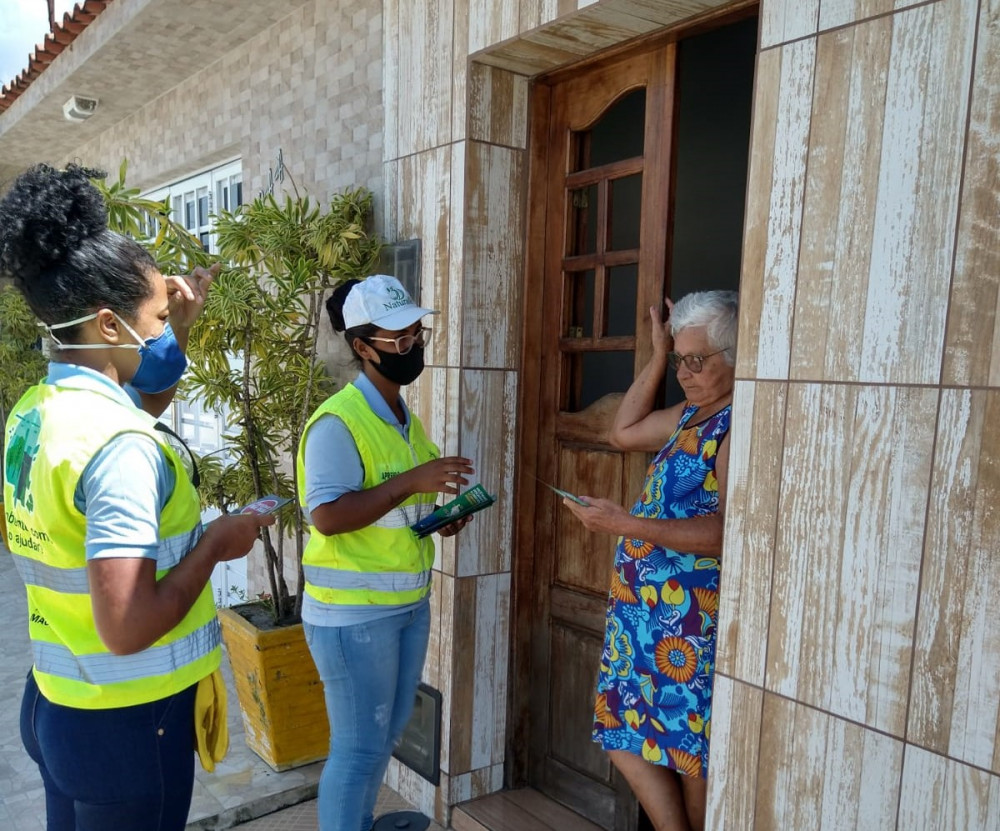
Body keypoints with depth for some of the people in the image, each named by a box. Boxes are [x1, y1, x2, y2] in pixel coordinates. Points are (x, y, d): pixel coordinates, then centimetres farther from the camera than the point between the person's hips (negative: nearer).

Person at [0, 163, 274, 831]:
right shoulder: (122, 448, -28)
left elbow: (139, 406, 22)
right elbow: (126, 629, -32)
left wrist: (180, 328, 12)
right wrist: (215, 543, -18)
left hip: (54, 702, 8)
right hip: (128, 723, -8)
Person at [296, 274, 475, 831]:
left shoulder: (405, 418, 9)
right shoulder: (338, 421, -19)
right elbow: (328, 516, -27)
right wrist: (411, 481, -29)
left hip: (409, 602, 9)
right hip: (352, 610, -9)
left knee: (388, 732, 22)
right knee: (359, 746, 5)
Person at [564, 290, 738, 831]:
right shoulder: (693, 412, 12)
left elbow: (729, 531, -24)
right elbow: (623, 432, 22)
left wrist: (628, 525, -28)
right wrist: (658, 355, 16)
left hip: (691, 610, -9)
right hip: (644, 603, 9)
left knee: (686, 742, 6)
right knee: (626, 729, 14)